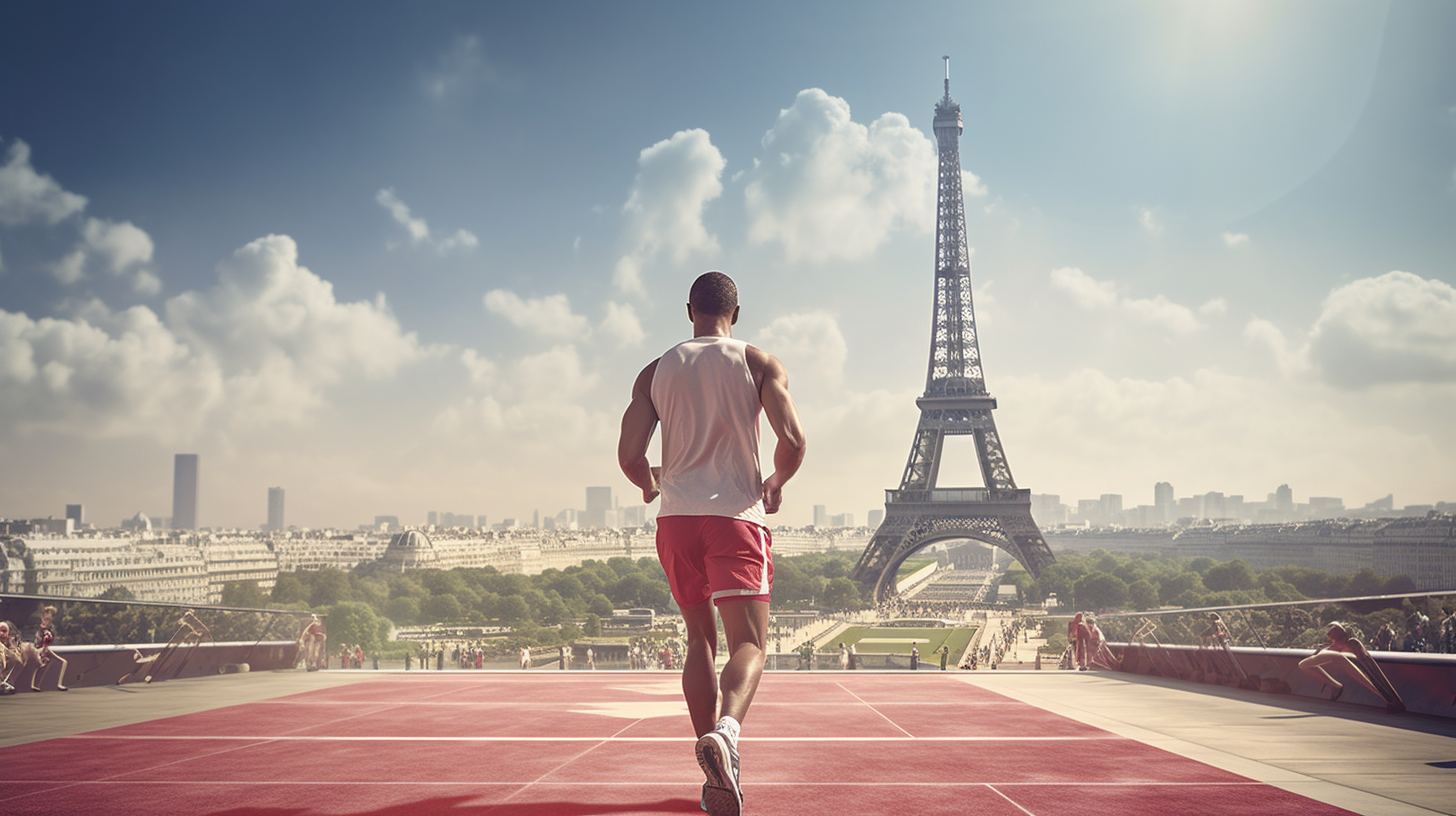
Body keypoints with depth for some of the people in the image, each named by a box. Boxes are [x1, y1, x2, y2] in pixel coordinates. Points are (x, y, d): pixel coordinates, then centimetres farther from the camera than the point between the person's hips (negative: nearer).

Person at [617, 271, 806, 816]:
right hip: (736, 514, -3)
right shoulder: (760, 364, 4)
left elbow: (629, 454, 2)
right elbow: (792, 440, -8)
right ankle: (726, 731, -37)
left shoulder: (655, 372, 10)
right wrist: (776, 484, 11)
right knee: (749, 645, -6)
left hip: (676, 517, 3)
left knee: (700, 639, 16)